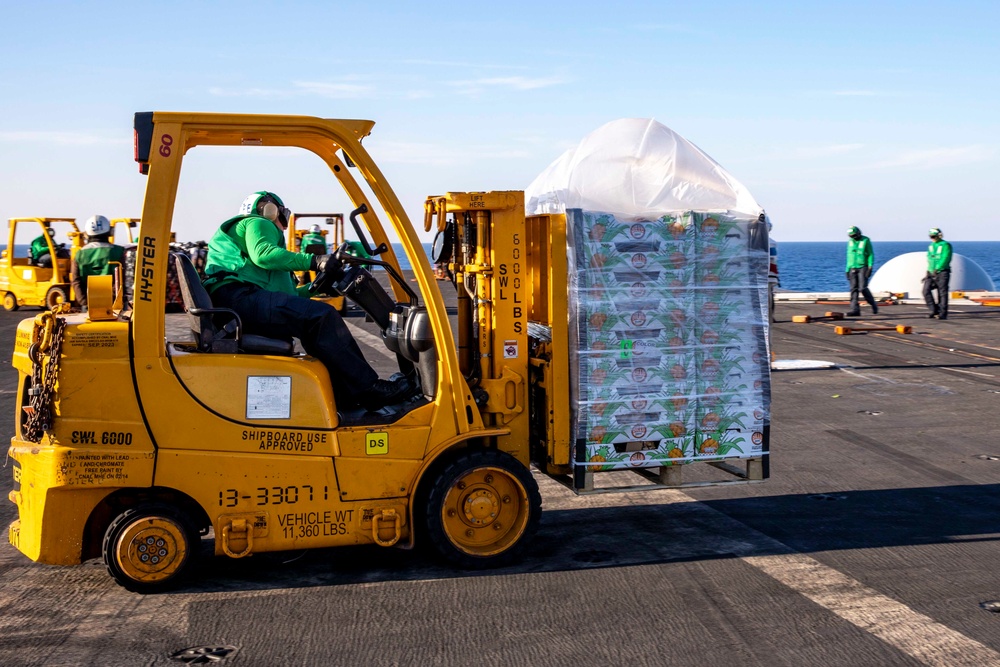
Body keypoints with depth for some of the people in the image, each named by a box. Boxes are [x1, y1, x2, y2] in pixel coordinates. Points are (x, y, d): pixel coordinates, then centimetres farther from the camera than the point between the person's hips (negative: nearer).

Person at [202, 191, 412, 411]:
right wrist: (313, 261, -14)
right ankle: (368, 390, -23)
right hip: (238, 296, -10)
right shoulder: (257, 224, 13)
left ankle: (347, 397, -6)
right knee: (321, 316, -23)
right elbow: (263, 254, -13)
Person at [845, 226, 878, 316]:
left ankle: (873, 306, 6)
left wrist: (870, 267, -15)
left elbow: (871, 255, -5)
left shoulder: (865, 241, -5)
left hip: (863, 268, -5)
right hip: (853, 268, 5)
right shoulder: (850, 242, 11)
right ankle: (855, 309, -6)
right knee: (854, 289, -3)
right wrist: (847, 270, 12)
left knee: (863, 288, -13)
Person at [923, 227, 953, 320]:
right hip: (931, 273, 7)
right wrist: (928, 272, 16)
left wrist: (937, 269, -21)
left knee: (942, 293, -5)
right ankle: (934, 310, 3)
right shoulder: (931, 246, 17)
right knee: (926, 290, -7)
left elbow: (945, 259, -15)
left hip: (942, 272, -7)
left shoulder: (945, 245, -6)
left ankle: (943, 314, 0)